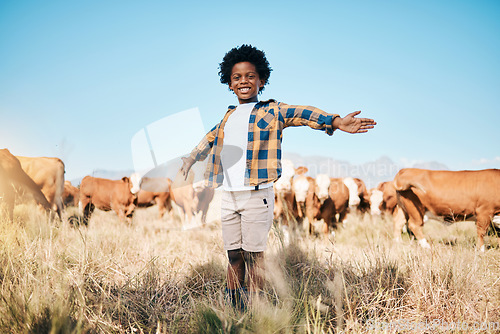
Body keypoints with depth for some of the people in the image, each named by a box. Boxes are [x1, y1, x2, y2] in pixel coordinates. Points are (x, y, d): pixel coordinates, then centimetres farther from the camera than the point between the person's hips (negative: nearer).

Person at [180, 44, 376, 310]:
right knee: (233, 255, 10)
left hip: (256, 195, -5)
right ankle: (233, 307, 21)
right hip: (228, 195, 5)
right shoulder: (228, 116, 17)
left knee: (253, 255, -2)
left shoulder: (272, 112, 1)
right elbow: (210, 139, 36)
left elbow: (300, 113, -17)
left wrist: (335, 122, -33)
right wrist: (191, 159, 50)